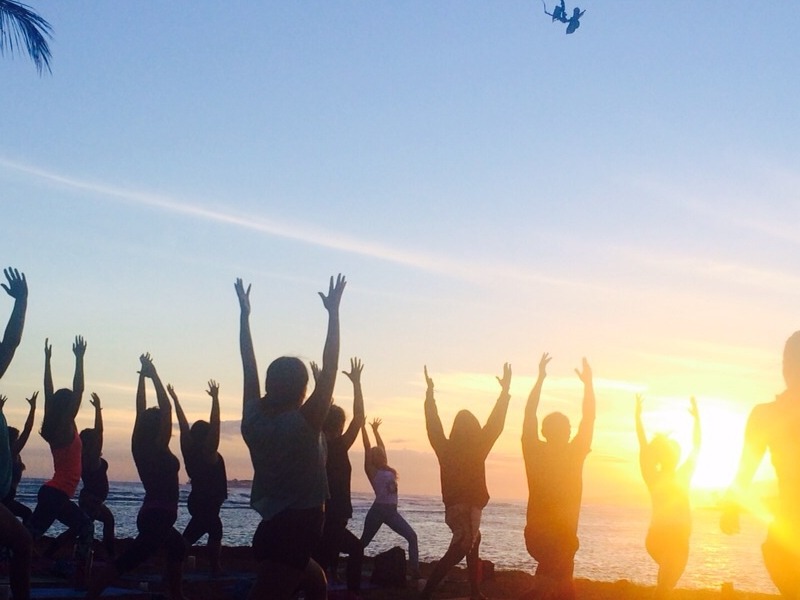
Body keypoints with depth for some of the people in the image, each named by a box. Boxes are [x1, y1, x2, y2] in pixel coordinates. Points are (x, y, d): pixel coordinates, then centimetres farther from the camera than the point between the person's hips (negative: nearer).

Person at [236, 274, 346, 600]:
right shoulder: (305, 423, -13)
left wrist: (244, 314, 16)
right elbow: (329, 370, -13)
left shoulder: (254, 420, 2)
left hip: (271, 530, 8)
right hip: (296, 532, -8)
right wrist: (333, 313, -8)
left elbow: (249, 367, 11)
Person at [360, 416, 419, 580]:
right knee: (364, 542, 3)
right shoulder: (372, 471, -2)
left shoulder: (388, 471, 15)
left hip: (391, 511, 6)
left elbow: (381, 447, 23)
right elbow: (367, 448, -9)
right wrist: (363, 426, -11)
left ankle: (415, 571, -8)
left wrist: (375, 430, 33)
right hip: (378, 510, -6)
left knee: (412, 536, -5)